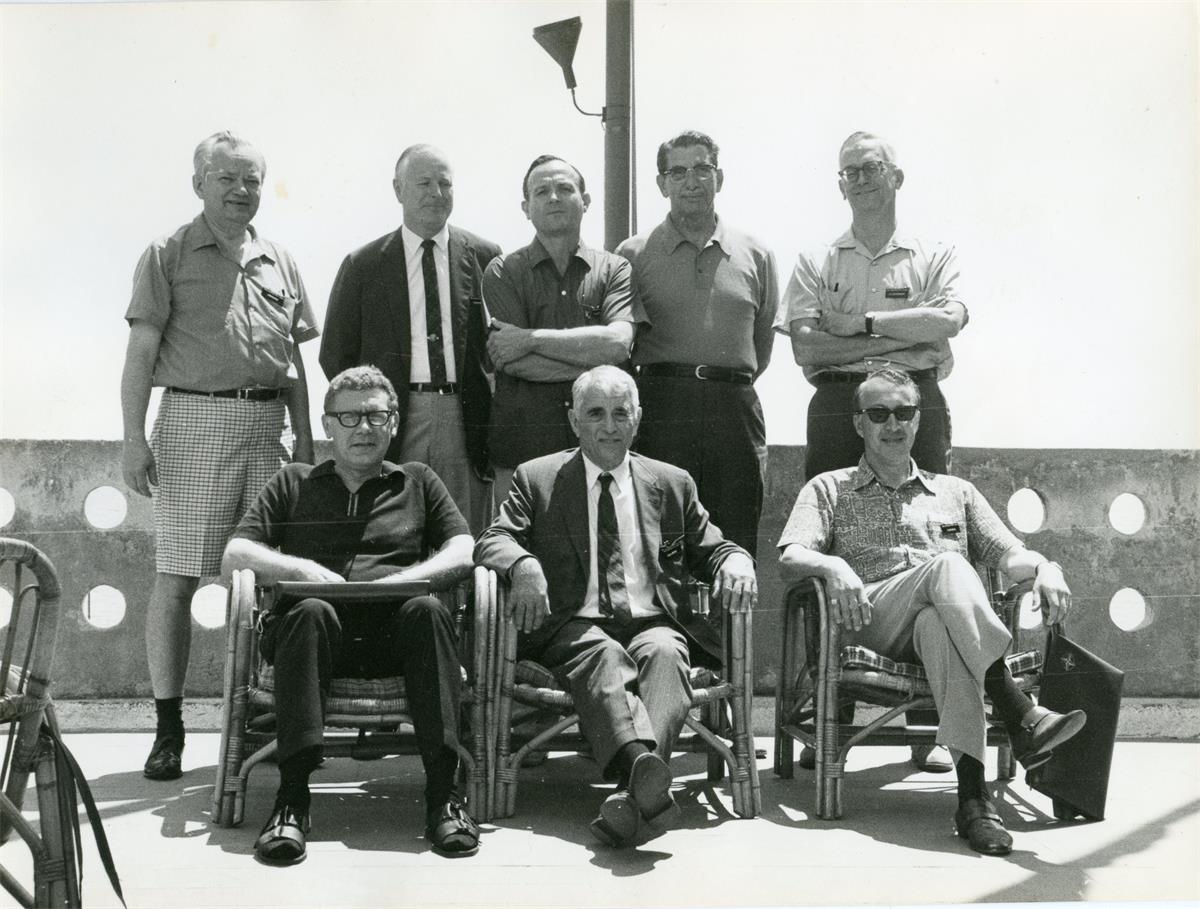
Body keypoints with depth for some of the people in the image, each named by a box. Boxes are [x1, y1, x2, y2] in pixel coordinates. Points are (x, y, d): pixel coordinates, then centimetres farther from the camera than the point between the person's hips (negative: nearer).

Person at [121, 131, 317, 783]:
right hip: (195, 419, -3)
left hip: (267, 424, 4)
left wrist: (305, 437, 11)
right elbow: (141, 353, 0)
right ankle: (168, 725, 4)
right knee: (176, 577, -3)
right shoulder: (168, 257, 6)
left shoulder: (278, 262, 17)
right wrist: (134, 439, -8)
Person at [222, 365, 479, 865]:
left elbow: (465, 552, 11)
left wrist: (400, 580, -6)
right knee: (311, 612, -34)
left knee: (427, 610, -33)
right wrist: (301, 569, -5)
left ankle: (442, 791, -36)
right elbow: (235, 555, 14)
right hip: (321, 633, 0)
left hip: (394, 632, 0)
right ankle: (292, 795, -38)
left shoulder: (418, 482, 26)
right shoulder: (293, 483, 26)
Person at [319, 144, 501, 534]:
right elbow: (334, 354, 10)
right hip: (392, 424, 0)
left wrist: (492, 422, 1)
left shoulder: (484, 257, 8)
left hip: (466, 426, 1)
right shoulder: (363, 265, 7)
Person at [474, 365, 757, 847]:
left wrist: (735, 562, -4)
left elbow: (710, 549, 22)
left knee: (665, 653, -34)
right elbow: (492, 541, 4)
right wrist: (523, 564, -21)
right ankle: (642, 770, -59)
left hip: (653, 623, 1)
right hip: (576, 627, -1)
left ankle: (634, 793, -54)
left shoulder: (672, 483, 21)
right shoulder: (536, 478, 15)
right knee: (603, 656, -36)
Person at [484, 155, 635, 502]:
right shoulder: (502, 273, 5)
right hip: (522, 447, -1)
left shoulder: (614, 269, 8)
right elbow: (513, 362, -9)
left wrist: (532, 338, -11)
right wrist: (598, 367, -9)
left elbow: (619, 343, -11)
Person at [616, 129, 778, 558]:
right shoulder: (634, 255, 7)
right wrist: (665, 386, 4)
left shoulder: (755, 255, 13)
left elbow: (763, 344, 18)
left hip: (736, 409, 2)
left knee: (737, 547, 4)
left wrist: (730, 385, 13)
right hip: (661, 409, -2)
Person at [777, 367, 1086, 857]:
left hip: (944, 621, 2)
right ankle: (1019, 716, -45)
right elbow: (790, 558, 5)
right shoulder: (828, 489, 22)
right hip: (870, 623, -2)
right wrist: (832, 565, -19)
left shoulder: (955, 492, 30)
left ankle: (972, 790, -49)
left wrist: (1044, 567, -6)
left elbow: (1010, 555, 19)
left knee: (937, 625, -39)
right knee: (947, 566, -35)